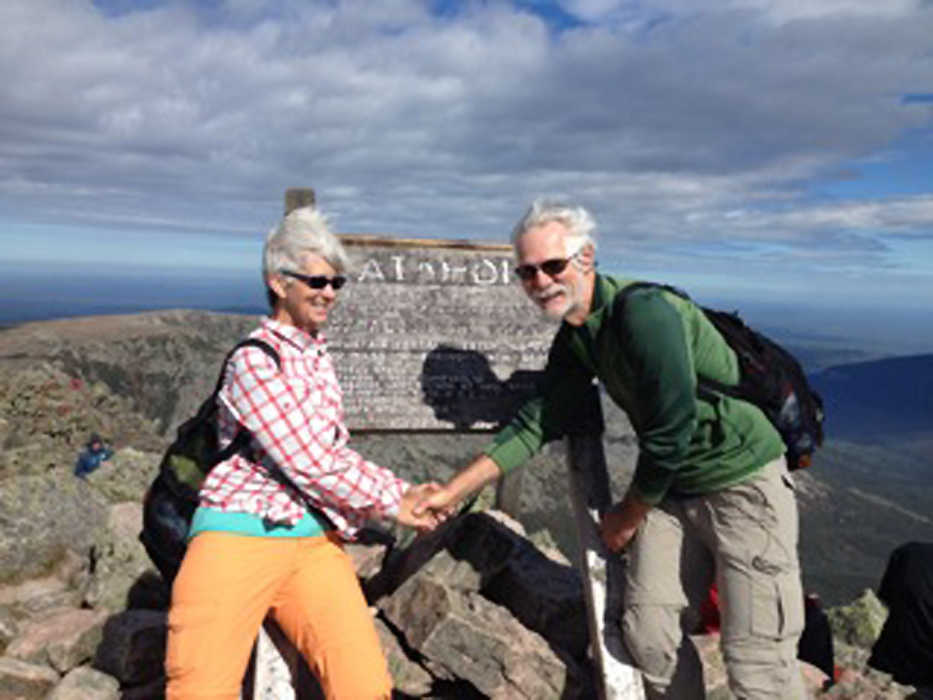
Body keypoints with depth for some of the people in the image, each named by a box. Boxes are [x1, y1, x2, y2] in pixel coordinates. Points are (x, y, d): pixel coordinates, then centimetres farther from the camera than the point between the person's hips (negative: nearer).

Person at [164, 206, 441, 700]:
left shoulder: (318, 354, 18)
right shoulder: (254, 360, -7)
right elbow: (311, 464, -12)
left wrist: (403, 492, 10)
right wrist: (390, 503, -1)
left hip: (313, 538, 6)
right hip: (240, 532, -5)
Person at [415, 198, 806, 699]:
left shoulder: (644, 311, -24)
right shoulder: (574, 338, 3)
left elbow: (670, 435, -22)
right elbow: (537, 423, 4)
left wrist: (628, 516, -7)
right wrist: (453, 490, 1)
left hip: (742, 480, -7)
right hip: (671, 489, 8)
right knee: (648, 636, 6)